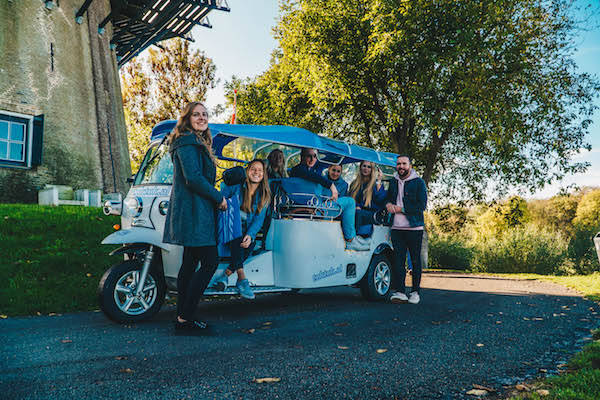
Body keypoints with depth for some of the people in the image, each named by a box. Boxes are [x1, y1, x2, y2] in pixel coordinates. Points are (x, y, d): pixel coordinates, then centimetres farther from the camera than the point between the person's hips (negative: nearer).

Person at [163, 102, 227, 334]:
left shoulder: (198, 143, 23)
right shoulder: (188, 142, -10)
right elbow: (193, 178, -20)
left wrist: (214, 197, 11)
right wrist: (219, 198, -11)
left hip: (191, 212, 11)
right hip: (194, 211, -11)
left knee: (190, 263, 11)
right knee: (210, 263, -10)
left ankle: (182, 318, 18)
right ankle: (185, 318, -4)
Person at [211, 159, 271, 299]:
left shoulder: (264, 195, 4)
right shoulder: (234, 186, -1)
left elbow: (259, 219, -5)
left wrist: (250, 235, -23)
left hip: (248, 231, 2)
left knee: (250, 244, -30)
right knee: (237, 238, -34)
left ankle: (226, 274, -23)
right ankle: (242, 278, -32)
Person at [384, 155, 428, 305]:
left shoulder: (418, 182, -1)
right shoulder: (393, 182, 15)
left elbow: (421, 205, -8)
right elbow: (387, 198, 26)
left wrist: (401, 209, -12)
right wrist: (388, 204, 1)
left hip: (414, 227, -4)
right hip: (397, 227, 4)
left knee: (415, 260, 3)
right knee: (398, 260, -2)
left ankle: (415, 292, 12)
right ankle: (401, 292, 0)